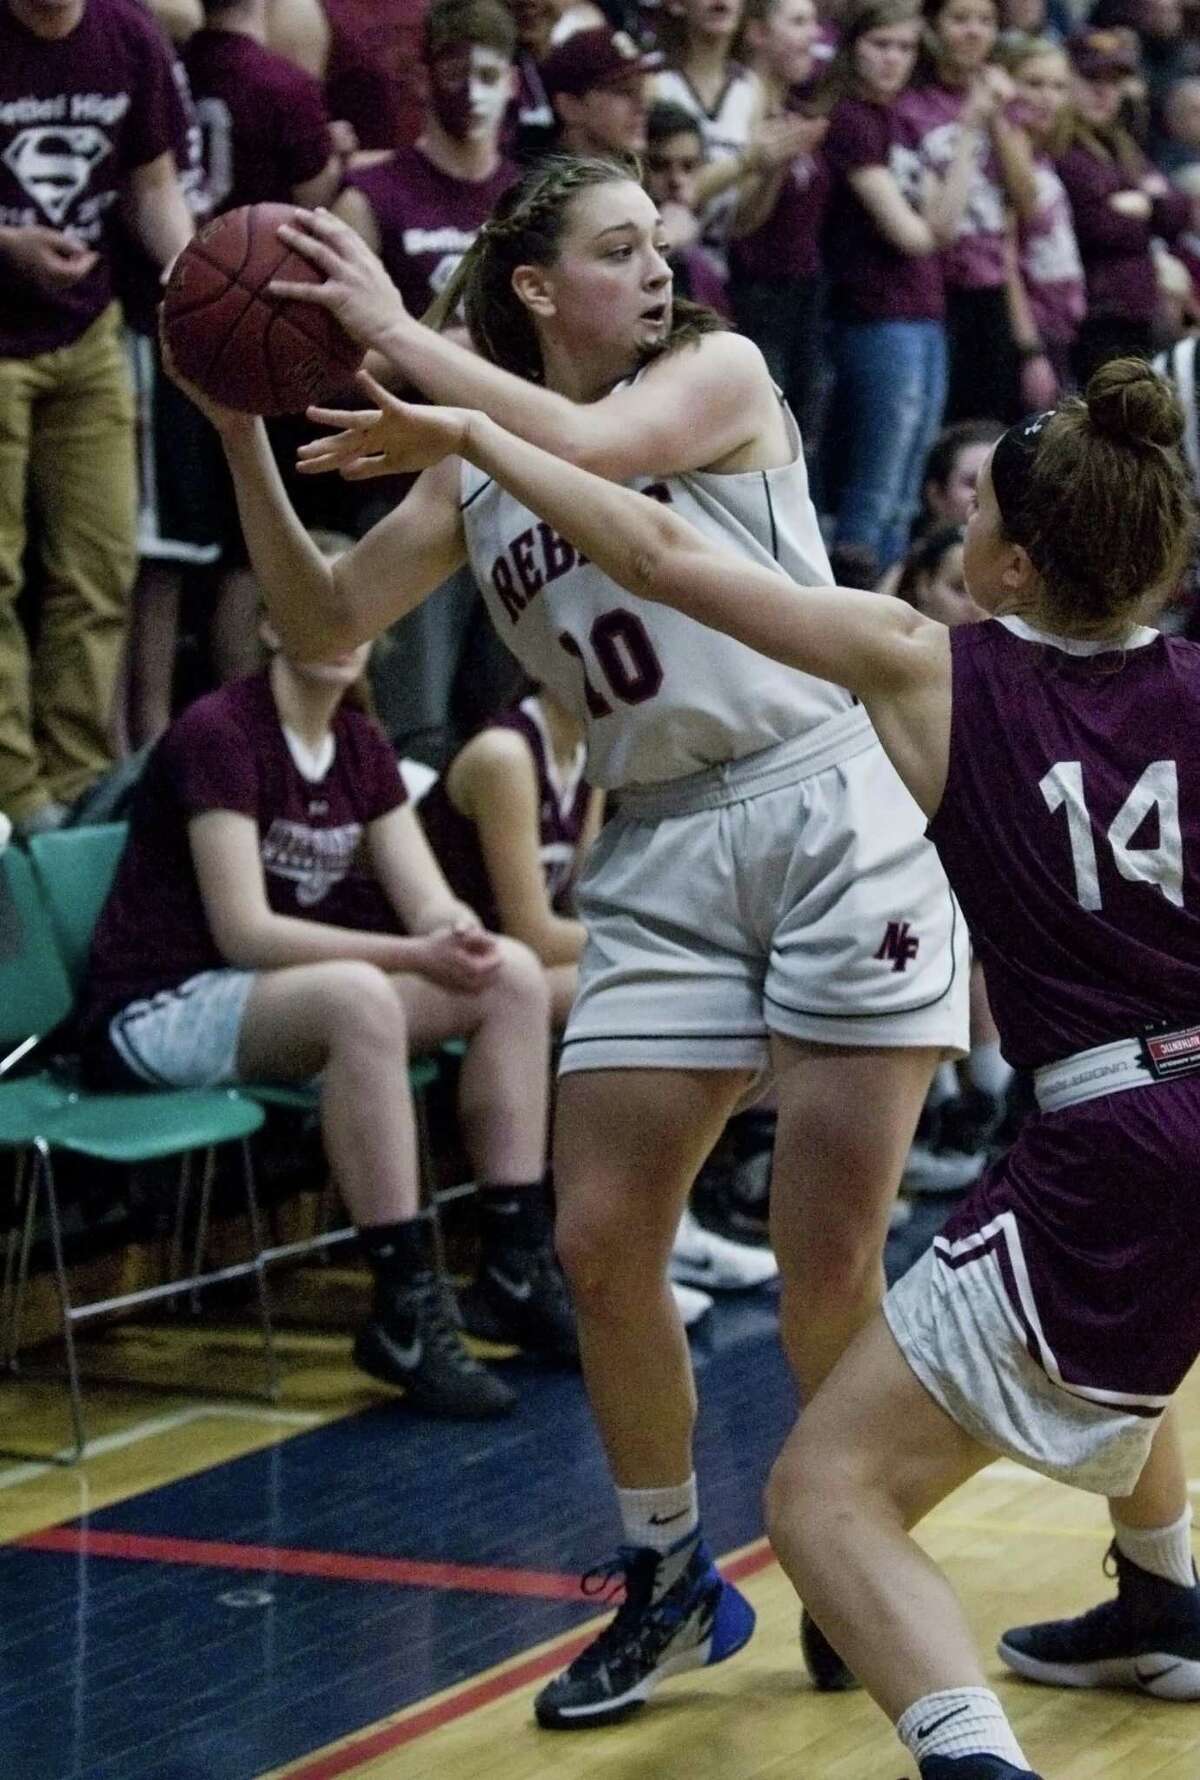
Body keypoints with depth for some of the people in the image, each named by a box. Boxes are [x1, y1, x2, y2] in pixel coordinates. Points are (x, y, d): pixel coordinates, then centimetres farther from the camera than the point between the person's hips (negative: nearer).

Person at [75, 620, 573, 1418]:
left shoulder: (362, 747, 8)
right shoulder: (217, 732, -16)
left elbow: (431, 904, 1)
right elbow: (243, 931, -23)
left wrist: (461, 935, -24)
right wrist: (412, 955, -29)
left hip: (275, 993, 8)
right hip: (156, 1014, -8)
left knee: (513, 973, -9)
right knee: (356, 994, -37)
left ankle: (521, 1265, -5)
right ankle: (407, 1312, -33)